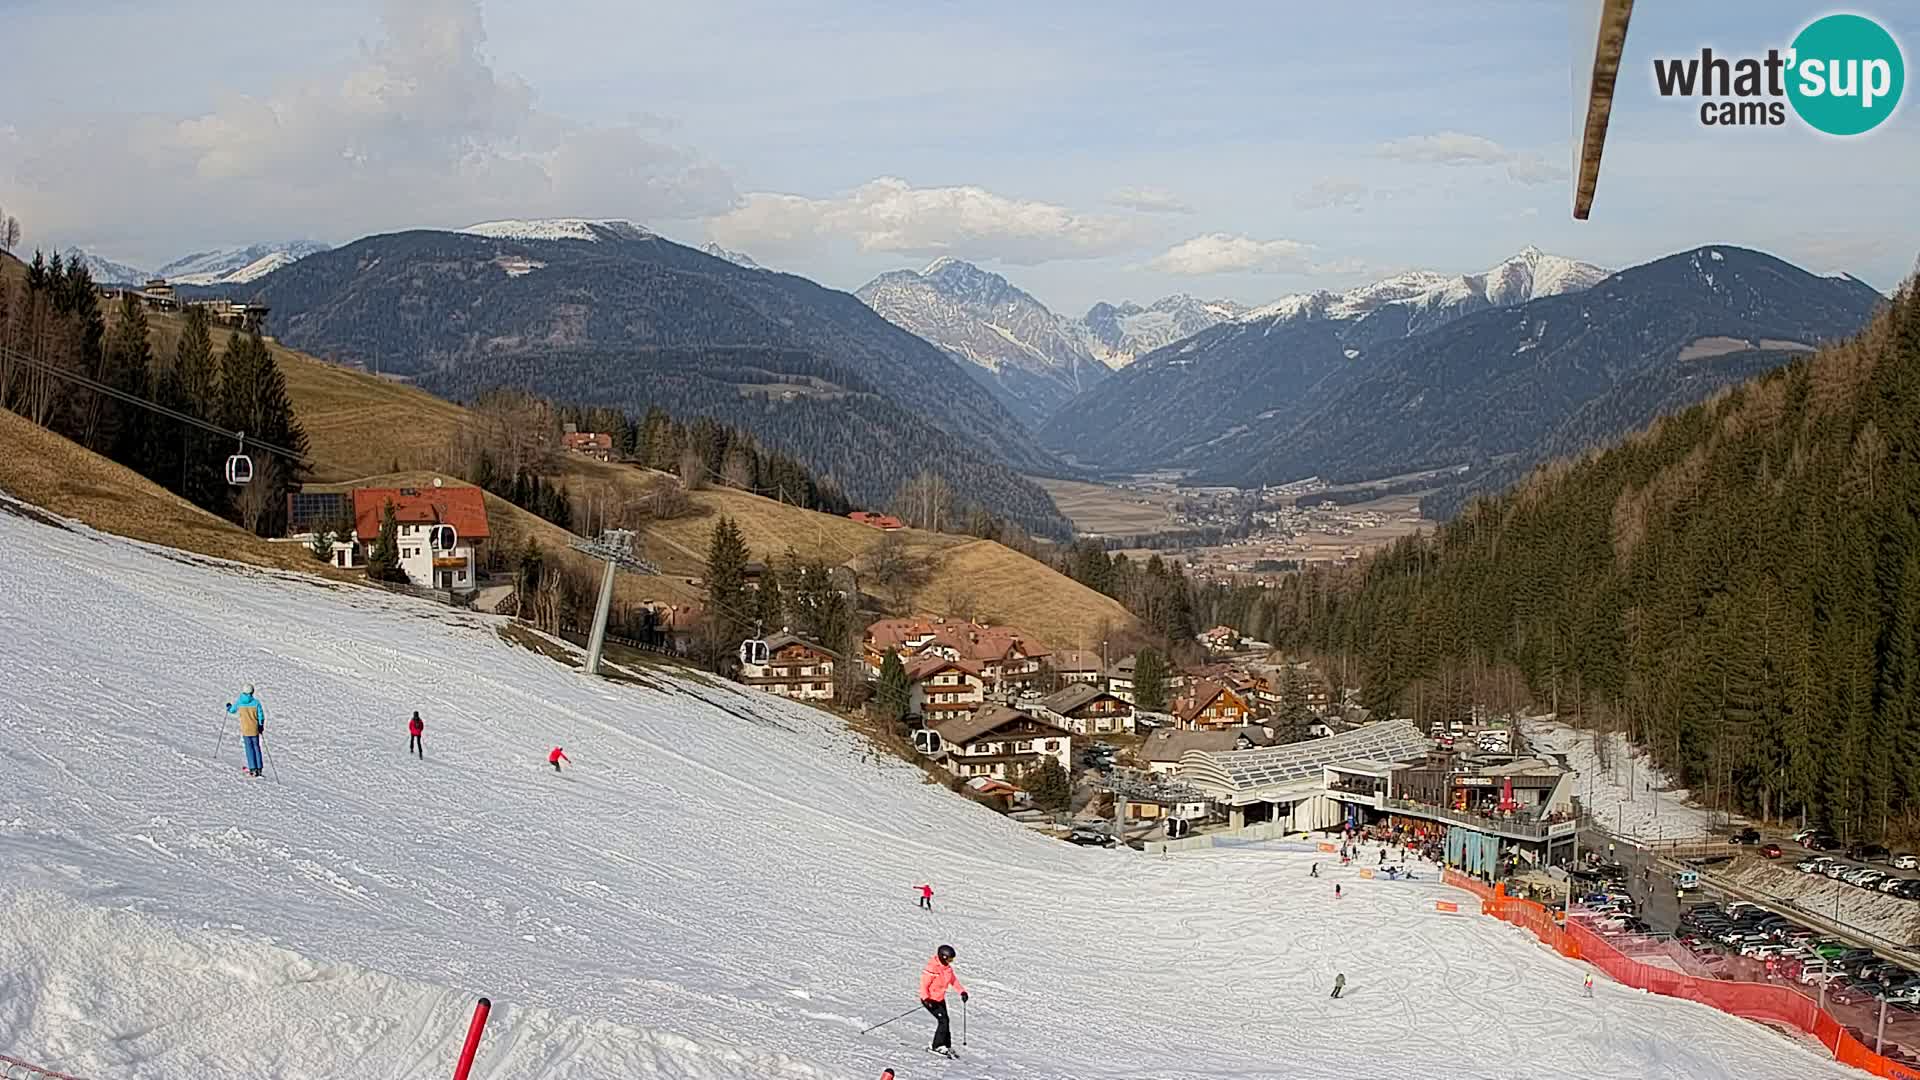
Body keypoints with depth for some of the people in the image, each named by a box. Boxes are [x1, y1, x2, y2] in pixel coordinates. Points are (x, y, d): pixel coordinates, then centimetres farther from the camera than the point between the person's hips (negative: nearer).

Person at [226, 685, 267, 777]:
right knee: (256, 746, 10)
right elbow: (261, 715, -3)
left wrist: (228, 706, 36)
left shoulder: (238, 702, -5)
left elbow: (232, 710, 13)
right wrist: (261, 726, 11)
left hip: (245, 729, 0)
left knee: (249, 747, 2)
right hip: (255, 728, 0)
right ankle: (259, 768, 8)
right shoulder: (256, 702, -6)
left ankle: (253, 769, -5)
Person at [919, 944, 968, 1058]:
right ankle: (937, 1046, -6)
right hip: (930, 1000, -8)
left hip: (940, 999, 8)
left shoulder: (947, 968, 2)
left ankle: (947, 1046, 20)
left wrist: (962, 991, 4)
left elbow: (953, 980, 15)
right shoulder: (932, 968, -24)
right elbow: (924, 984, -24)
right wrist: (926, 998, -35)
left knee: (945, 1021, 9)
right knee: (943, 1020, -15)